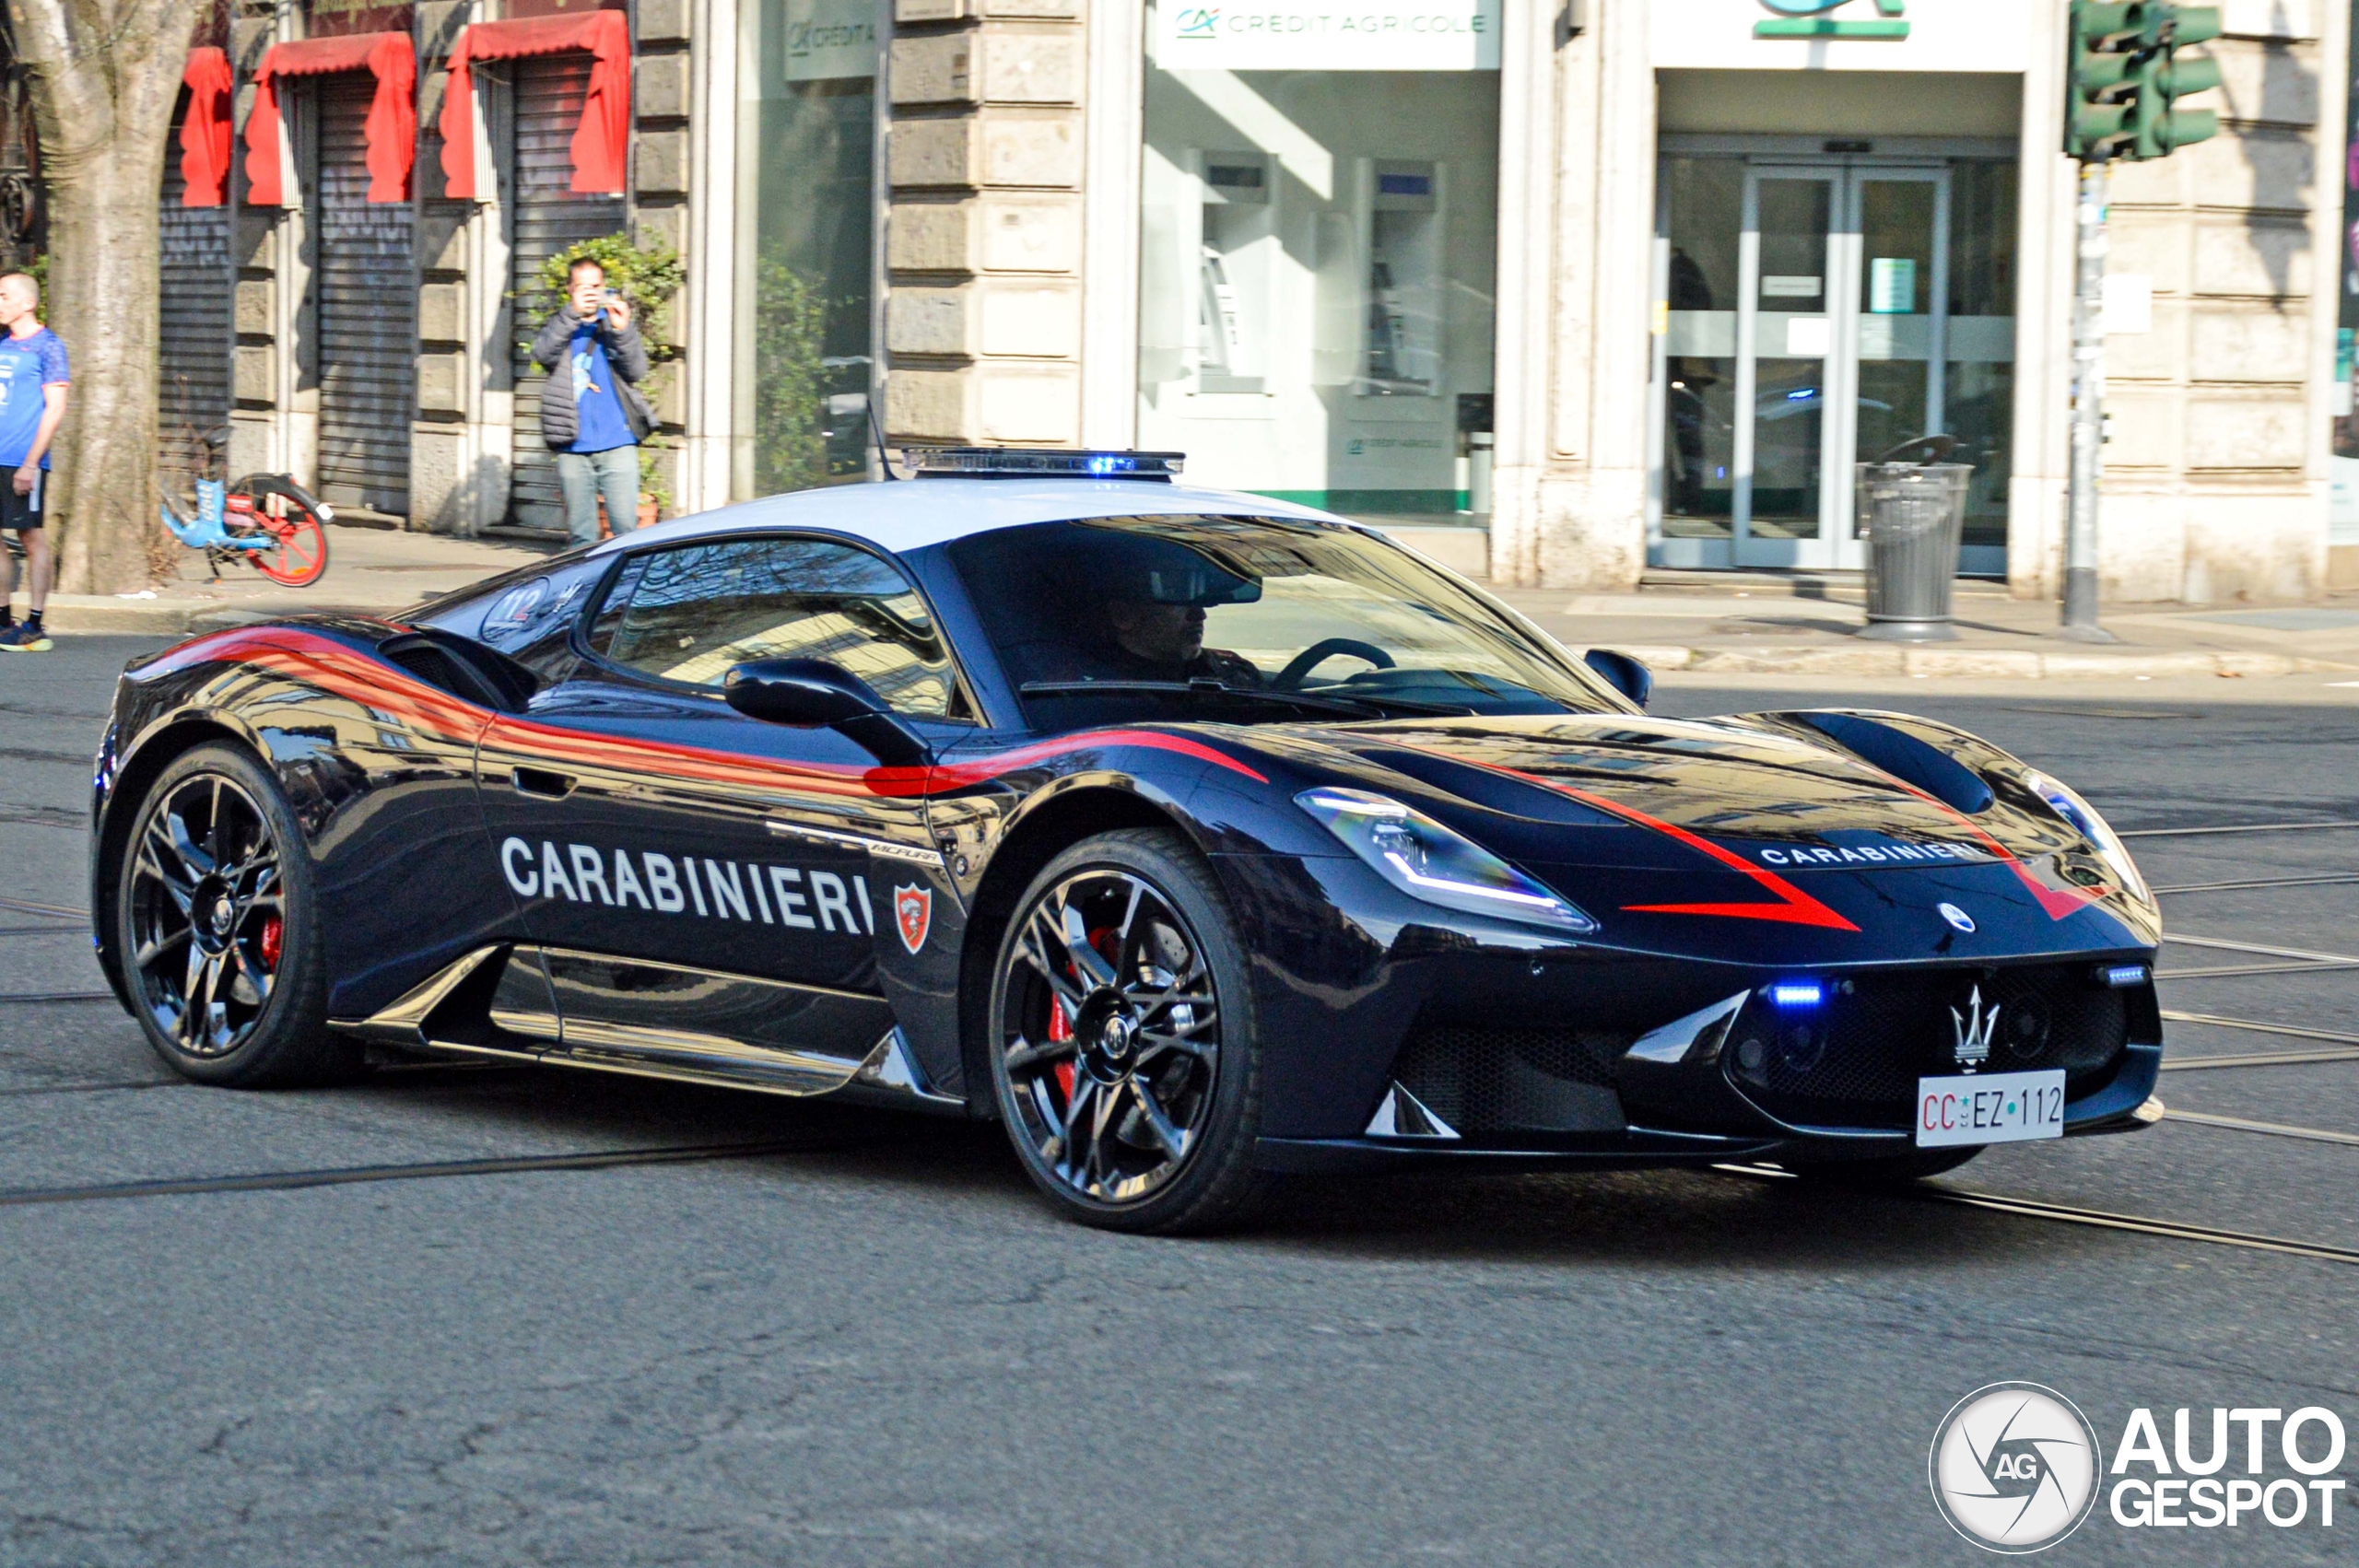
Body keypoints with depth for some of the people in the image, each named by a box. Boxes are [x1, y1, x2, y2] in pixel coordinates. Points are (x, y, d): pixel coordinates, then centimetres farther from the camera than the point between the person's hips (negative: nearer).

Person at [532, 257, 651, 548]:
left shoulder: (616, 323, 11)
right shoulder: (560, 326, 11)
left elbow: (637, 370, -2)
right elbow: (543, 353, -11)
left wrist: (621, 330, -18)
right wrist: (573, 312, -21)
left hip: (617, 447, -1)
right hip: (573, 450, 1)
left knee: (626, 527, -9)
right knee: (580, 534, 3)